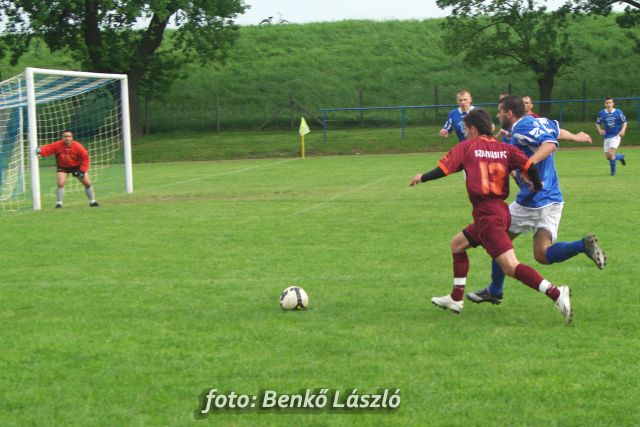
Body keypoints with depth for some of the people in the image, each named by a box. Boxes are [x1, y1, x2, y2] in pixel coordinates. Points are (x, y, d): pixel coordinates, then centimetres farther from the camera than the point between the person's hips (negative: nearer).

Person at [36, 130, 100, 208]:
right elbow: (48, 148, -32)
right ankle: (59, 203, -2)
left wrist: (82, 170, -21)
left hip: (76, 166, 1)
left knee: (87, 183, 0)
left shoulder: (77, 146, -23)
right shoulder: (58, 145, -23)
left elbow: (85, 158, -16)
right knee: (60, 184, -21)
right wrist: (40, 150, -54)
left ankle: (92, 201, 21)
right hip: (63, 167, -1)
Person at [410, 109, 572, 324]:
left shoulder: (467, 146, -1)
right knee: (457, 244, 25)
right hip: (501, 209, 8)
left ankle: (556, 294, -30)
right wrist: (538, 187, 11)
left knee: (510, 266, -15)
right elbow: (529, 165, -4)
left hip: (486, 213, -8)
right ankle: (456, 299, 30)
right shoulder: (504, 148, 10)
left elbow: (443, 169, 0)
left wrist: (422, 178, 17)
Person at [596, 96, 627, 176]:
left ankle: (613, 171, -2)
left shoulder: (618, 112, -4)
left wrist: (623, 130, -11)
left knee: (611, 153, -21)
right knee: (608, 157, 3)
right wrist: (599, 130, -8)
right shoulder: (601, 113, 0)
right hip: (607, 137, 4)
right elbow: (597, 123, 11)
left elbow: (624, 122, 5)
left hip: (616, 136, -4)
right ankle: (621, 157, 34)